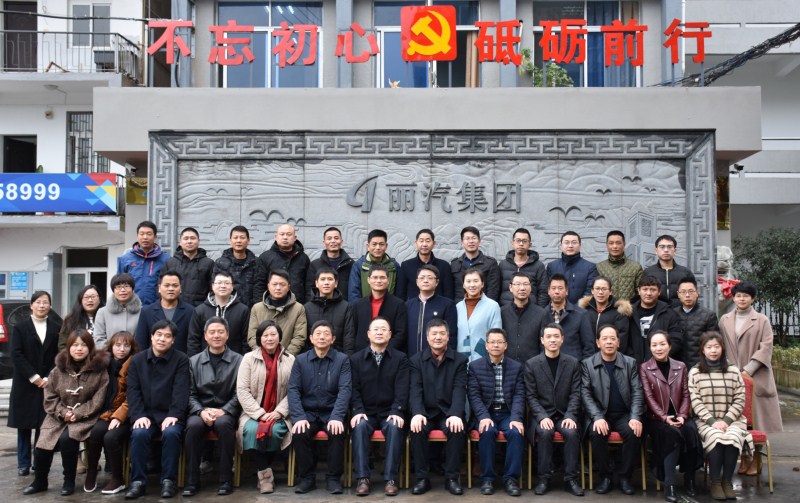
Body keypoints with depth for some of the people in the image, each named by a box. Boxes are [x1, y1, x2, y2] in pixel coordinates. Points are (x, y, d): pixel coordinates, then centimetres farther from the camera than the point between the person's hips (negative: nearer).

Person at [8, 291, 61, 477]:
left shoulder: (56, 328, 6)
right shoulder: (21, 327, 2)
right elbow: (16, 354, -5)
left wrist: (49, 378, -9)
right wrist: (33, 377, -12)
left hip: (48, 383, 1)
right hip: (25, 383, -1)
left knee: (44, 424, 1)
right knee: (24, 424, 3)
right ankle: (23, 464, 11)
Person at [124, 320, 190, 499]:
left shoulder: (181, 360, 1)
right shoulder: (137, 360, 10)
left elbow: (181, 390, -8)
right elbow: (133, 390, 2)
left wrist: (173, 415, -21)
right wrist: (138, 415, -13)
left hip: (169, 415, -2)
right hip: (145, 414, 2)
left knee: (171, 433, -32)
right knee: (139, 434, -29)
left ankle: (168, 480, -19)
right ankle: (138, 481, -17)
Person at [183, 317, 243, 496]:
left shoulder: (238, 360, 4)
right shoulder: (194, 361, 11)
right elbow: (190, 393, 5)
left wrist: (223, 411, -16)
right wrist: (201, 411, -13)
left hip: (226, 411, -2)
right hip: (200, 410, 2)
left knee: (224, 424, -35)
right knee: (193, 426, -32)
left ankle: (226, 480, -23)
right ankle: (192, 480, -19)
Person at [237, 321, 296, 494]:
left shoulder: (290, 360, 5)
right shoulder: (249, 358, 4)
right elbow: (242, 390, -4)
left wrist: (278, 412, -14)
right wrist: (260, 414, -14)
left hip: (278, 414, 0)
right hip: (253, 413, 0)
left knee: (275, 431, -31)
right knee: (251, 430, -31)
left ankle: (264, 471, -8)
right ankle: (265, 472, -16)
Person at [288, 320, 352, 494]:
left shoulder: (342, 359, 2)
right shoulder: (300, 360, 6)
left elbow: (345, 389, -9)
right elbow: (293, 390, -3)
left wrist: (336, 417, -25)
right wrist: (299, 417, -19)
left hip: (332, 412, -1)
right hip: (308, 412, 1)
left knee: (337, 432, -31)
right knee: (299, 433, -28)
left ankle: (334, 478, -12)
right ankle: (307, 477, -9)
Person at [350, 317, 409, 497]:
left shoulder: (400, 358, 6)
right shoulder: (356, 359, 9)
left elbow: (402, 389, -4)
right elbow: (354, 388, 2)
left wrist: (396, 412, -19)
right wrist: (358, 411, -15)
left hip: (389, 413, -1)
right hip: (366, 413, 1)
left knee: (395, 427, -32)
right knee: (359, 426, -31)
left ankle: (391, 478, -27)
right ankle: (362, 478, -26)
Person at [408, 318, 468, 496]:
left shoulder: (459, 360, 4)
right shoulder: (417, 360, 6)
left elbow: (459, 390, -8)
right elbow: (415, 390, -6)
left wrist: (455, 415, -25)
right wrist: (417, 413, -25)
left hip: (449, 412, -1)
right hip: (426, 412, 1)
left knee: (457, 430, -30)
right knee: (417, 430, -29)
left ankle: (451, 478, -14)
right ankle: (422, 478, -15)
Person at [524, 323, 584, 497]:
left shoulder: (573, 363, 5)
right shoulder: (531, 364, 1)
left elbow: (575, 394, 1)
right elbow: (531, 396, -3)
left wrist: (569, 416, -14)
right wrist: (542, 417, -17)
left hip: (565, 414, 1)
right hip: (542, 415, -1)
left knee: (572, 432, -29)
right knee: (545, 432, -31)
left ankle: (570, 479, -17)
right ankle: (544, 478, -18)